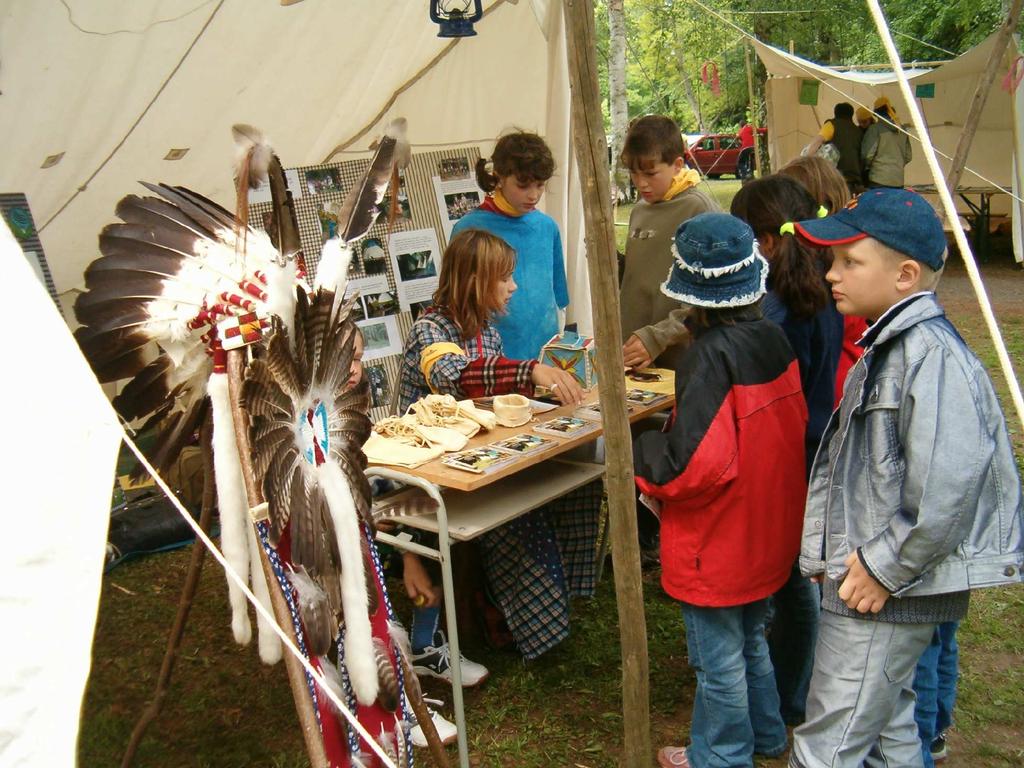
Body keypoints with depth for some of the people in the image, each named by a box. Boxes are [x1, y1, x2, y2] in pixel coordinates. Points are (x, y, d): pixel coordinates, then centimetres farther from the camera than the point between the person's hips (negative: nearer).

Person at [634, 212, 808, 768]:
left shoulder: (710, 355, -25)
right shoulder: (775, 341, -2)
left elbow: (694, 462, -30)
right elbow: (794, 427, 10)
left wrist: (640, 458, -12)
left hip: (718, 540, -8)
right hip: (769, 532, 8)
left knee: (719, 658, 11)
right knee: (750, 638, 27)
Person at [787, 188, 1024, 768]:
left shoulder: (930, 354, -22)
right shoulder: (888, 345, 11)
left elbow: (947, 485, -30)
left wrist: (886, 568, -21)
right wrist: (836, 551, 17)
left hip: (884, 594, -10)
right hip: (875, 582, 10)